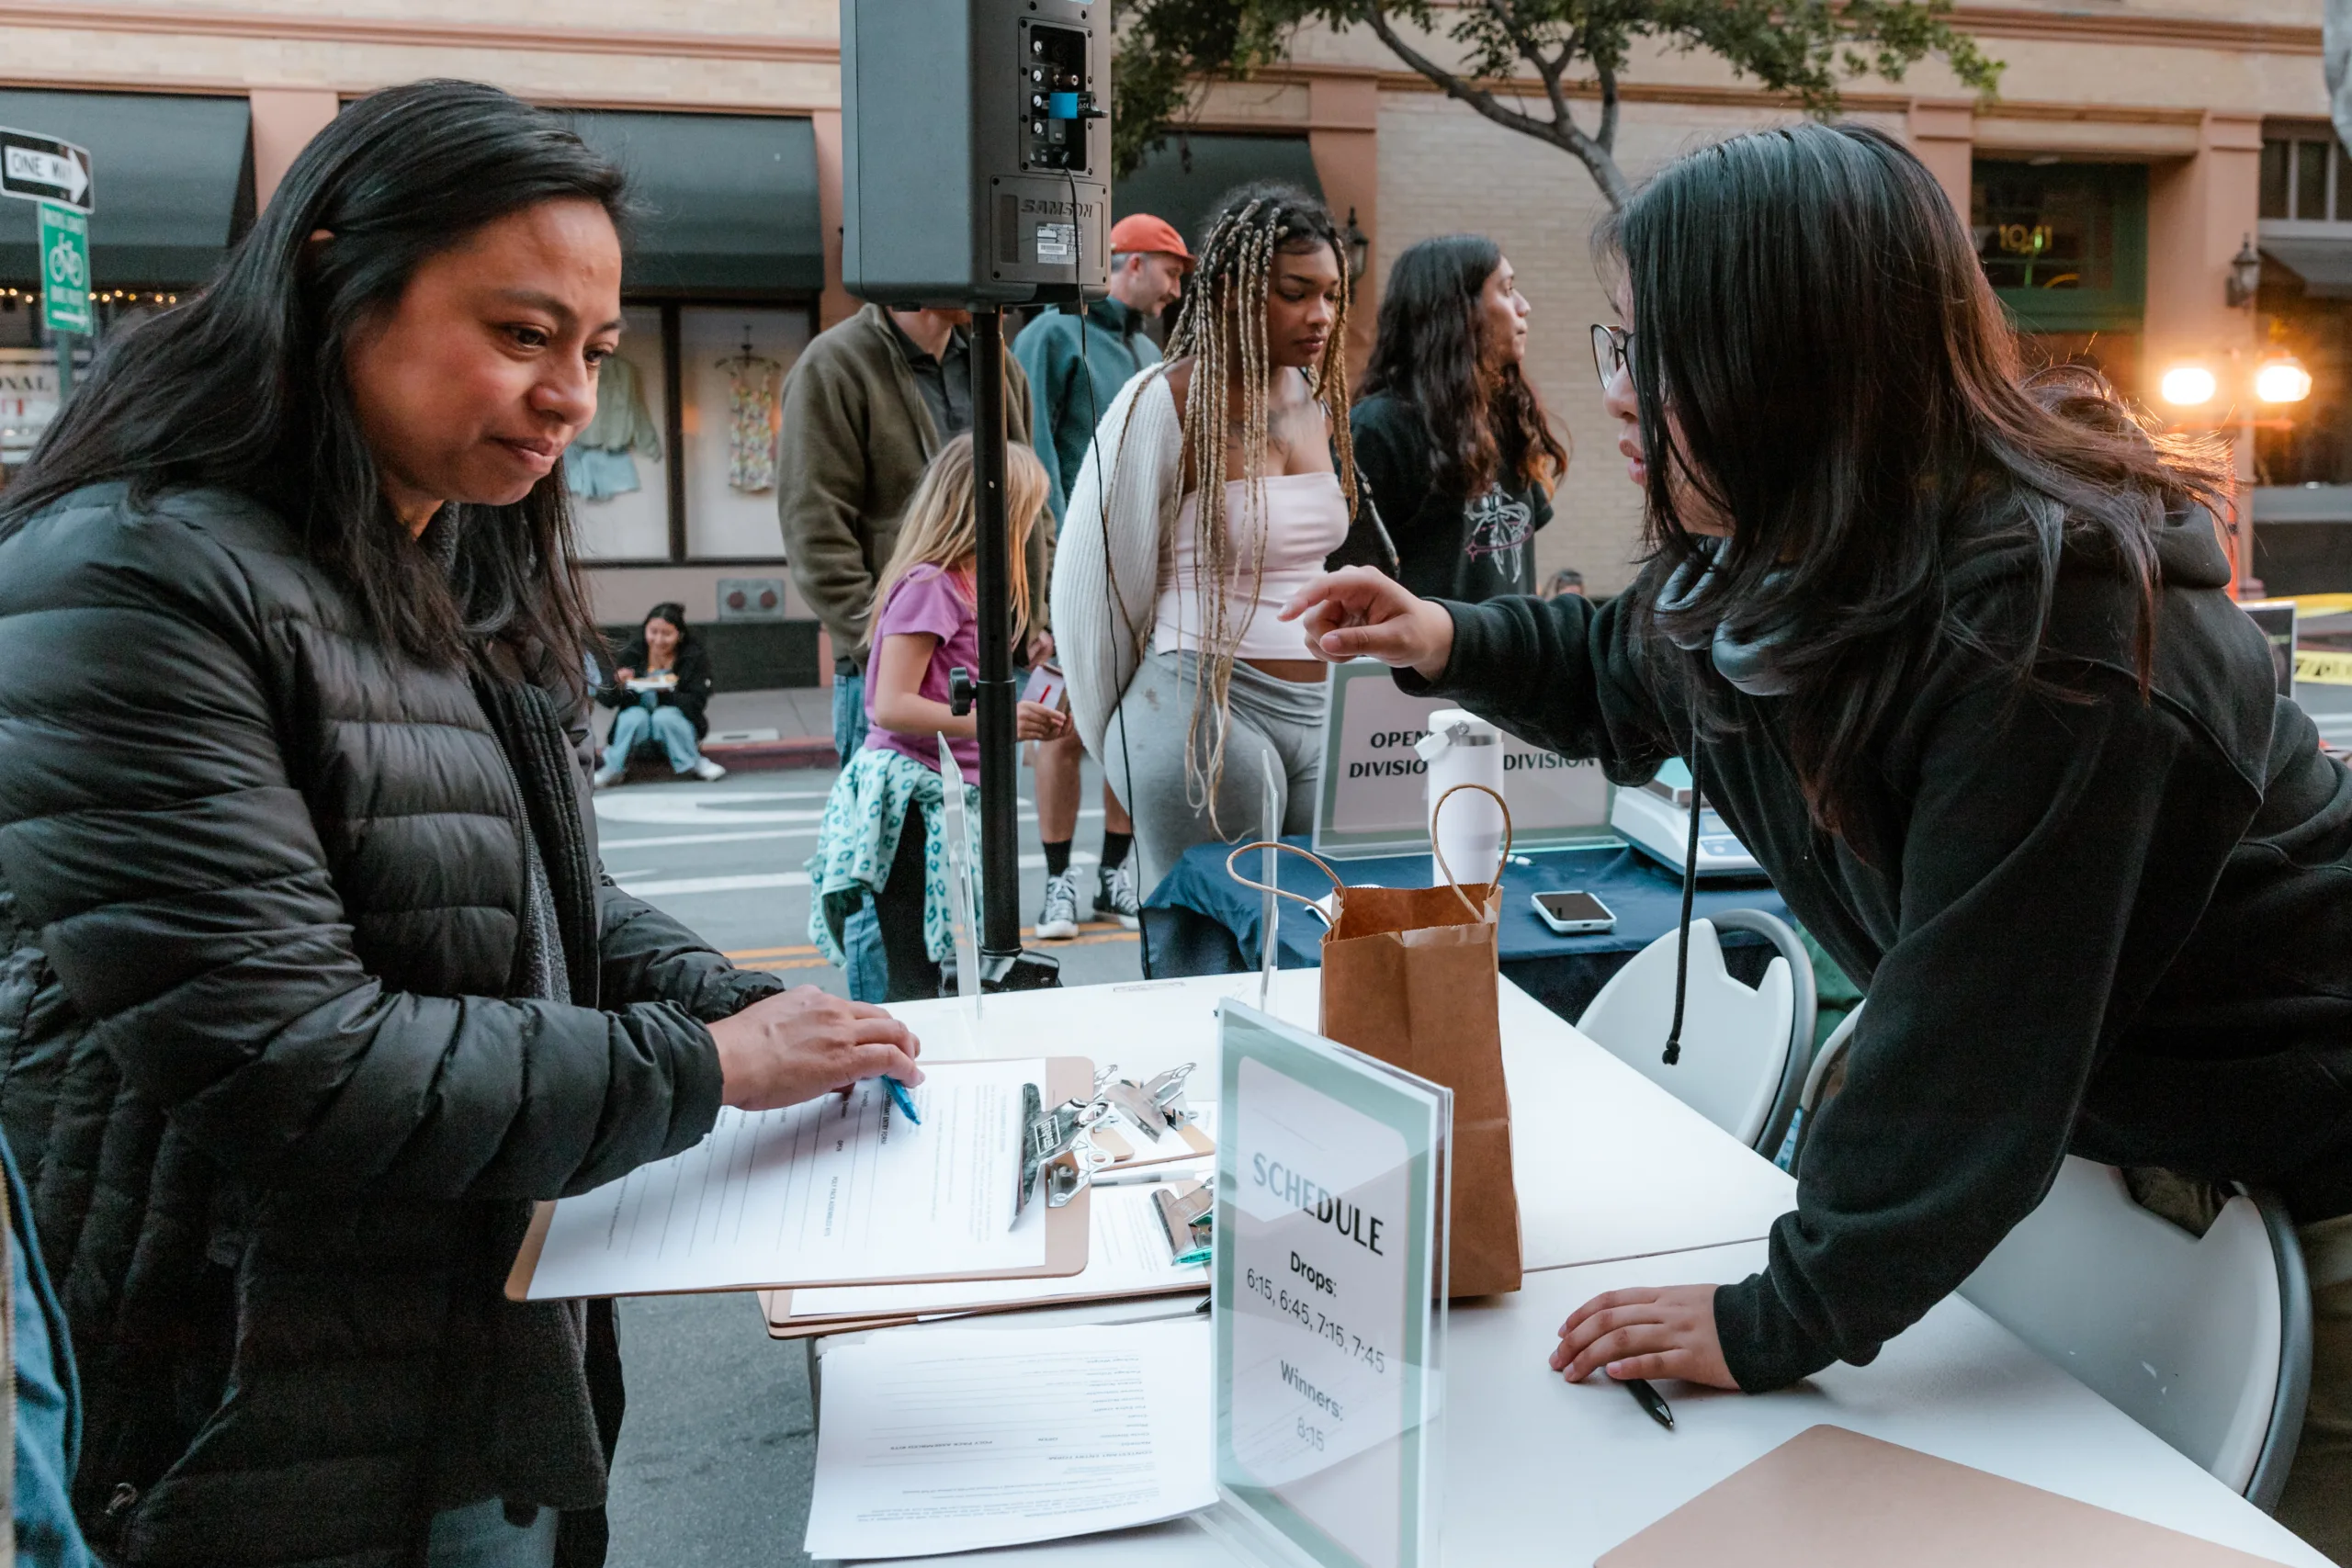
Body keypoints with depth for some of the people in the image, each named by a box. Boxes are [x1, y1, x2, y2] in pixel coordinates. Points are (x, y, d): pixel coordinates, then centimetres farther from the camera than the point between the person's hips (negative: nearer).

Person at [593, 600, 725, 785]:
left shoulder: (695, 658, -9)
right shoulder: (631, 654, -6)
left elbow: (696, 704, -17)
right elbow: (605, 700, -7)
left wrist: (667, 691, -34)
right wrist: (617, 683, -30)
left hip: (677, 725, -1)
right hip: (637, 726, 1)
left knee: (665, 715, -32)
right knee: (635, 715, -30)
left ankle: (695, 763, -11)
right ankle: (613, 769, -12)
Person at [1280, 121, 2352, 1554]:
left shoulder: (2046, 617, -34)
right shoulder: (1779, 566, -8)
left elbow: (1969, 1036, -32)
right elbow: (1635, 680, 16)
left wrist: (1784, 1324, -24)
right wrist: (1454, 644, -1)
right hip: (2110, 1121, 7)